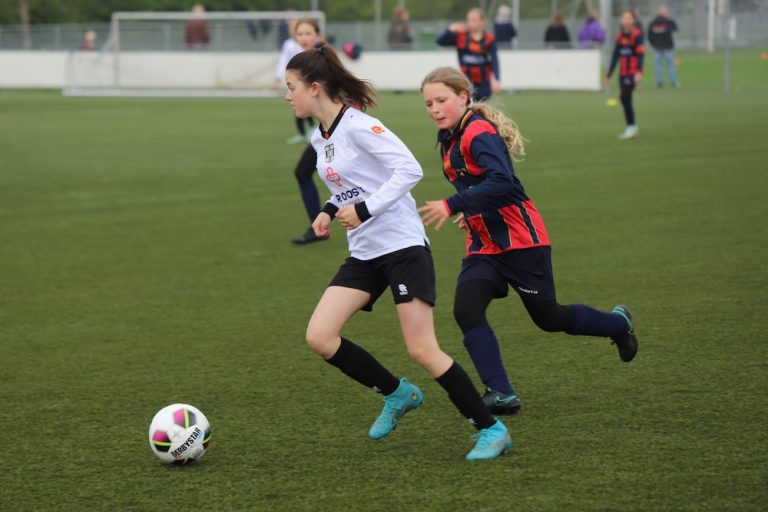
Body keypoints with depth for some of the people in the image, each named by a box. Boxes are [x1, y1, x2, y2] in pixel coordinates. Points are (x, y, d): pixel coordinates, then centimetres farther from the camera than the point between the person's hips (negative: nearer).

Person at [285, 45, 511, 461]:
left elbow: (409, 169, -22)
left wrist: (364, 210, -24)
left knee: (422, 350, -11)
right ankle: (397, 394, 13)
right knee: (319, 337, -5)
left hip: (402, 244, -8)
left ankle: (490, 430, 2)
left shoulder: (357, 125, -15)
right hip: (364, 254, 8)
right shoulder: (320, 138, 11)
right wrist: (330, 210, 6)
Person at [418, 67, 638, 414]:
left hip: (520, 240, -8)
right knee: (466, 311, -14)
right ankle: (500, 394, -12)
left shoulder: (479, 132, -20)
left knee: (549, 318, 7)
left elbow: (502, 181, -34)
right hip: (483, 245, 8)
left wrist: (453, 206, -35)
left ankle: (618, 324, 35)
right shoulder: (449, 138, 8)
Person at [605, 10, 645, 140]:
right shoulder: (620, 36, 13)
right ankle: (632, 129, 17)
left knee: (624, 97, -19)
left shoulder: (637, 34, -7)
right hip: (623, 74, 7)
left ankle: (631, 126, -13)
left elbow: (640, 54, -17)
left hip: (633, 73, -7)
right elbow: (615, 56, 19)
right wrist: (609, 75, 19)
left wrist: (639, 72, -29)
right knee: (626, 100, 7)